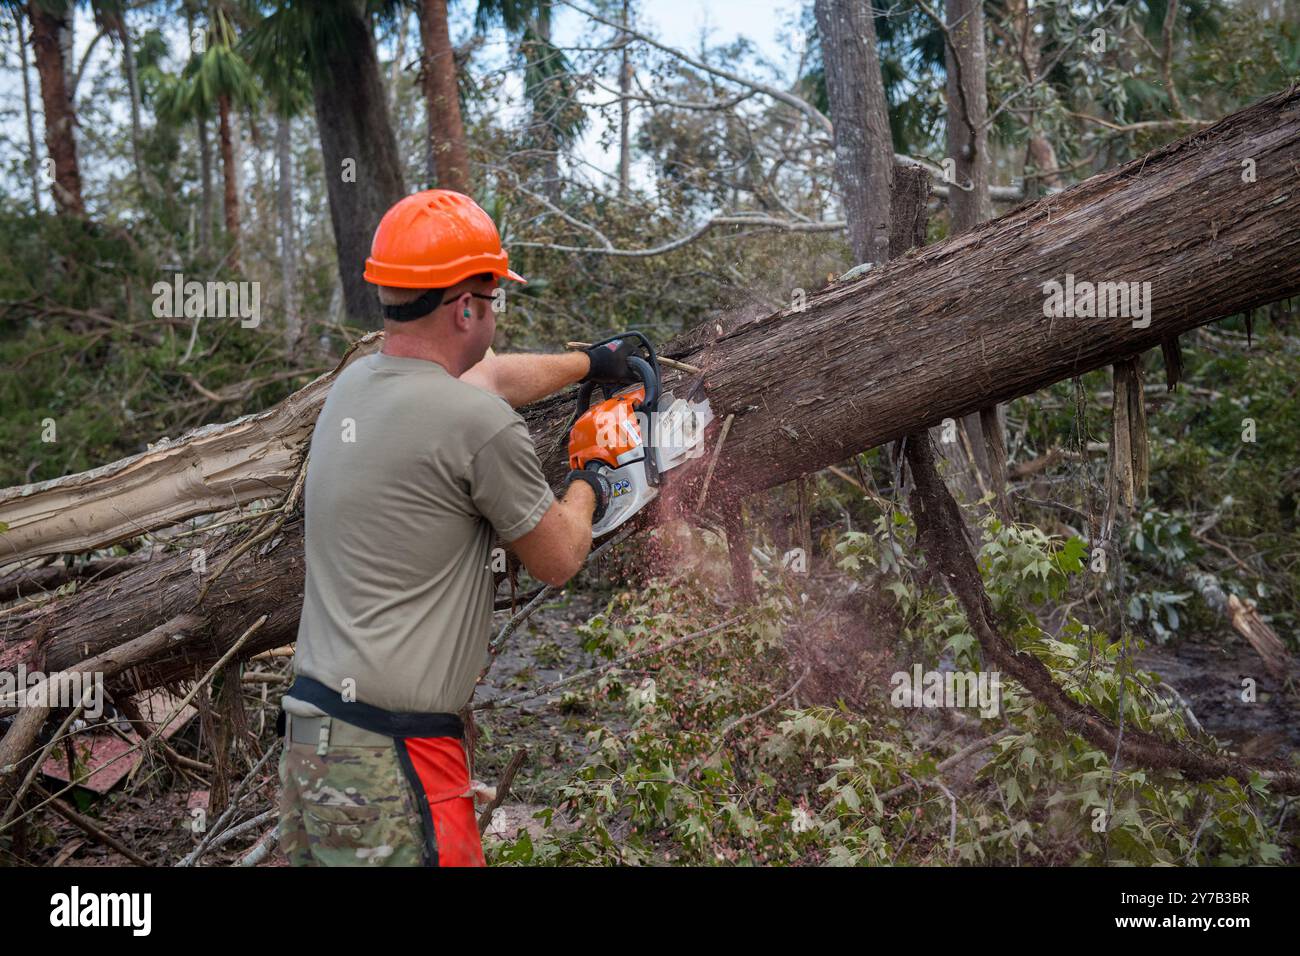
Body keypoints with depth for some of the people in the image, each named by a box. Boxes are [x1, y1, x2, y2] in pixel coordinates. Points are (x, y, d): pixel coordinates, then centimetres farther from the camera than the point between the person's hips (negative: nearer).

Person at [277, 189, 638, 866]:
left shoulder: (354, 384, 6)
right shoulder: (480, 424, -17)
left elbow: (492, 376, 24)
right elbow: (558, 560, -1)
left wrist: (590, 363, 38)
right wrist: (587, 491, 20)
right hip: (393, 767, -8)